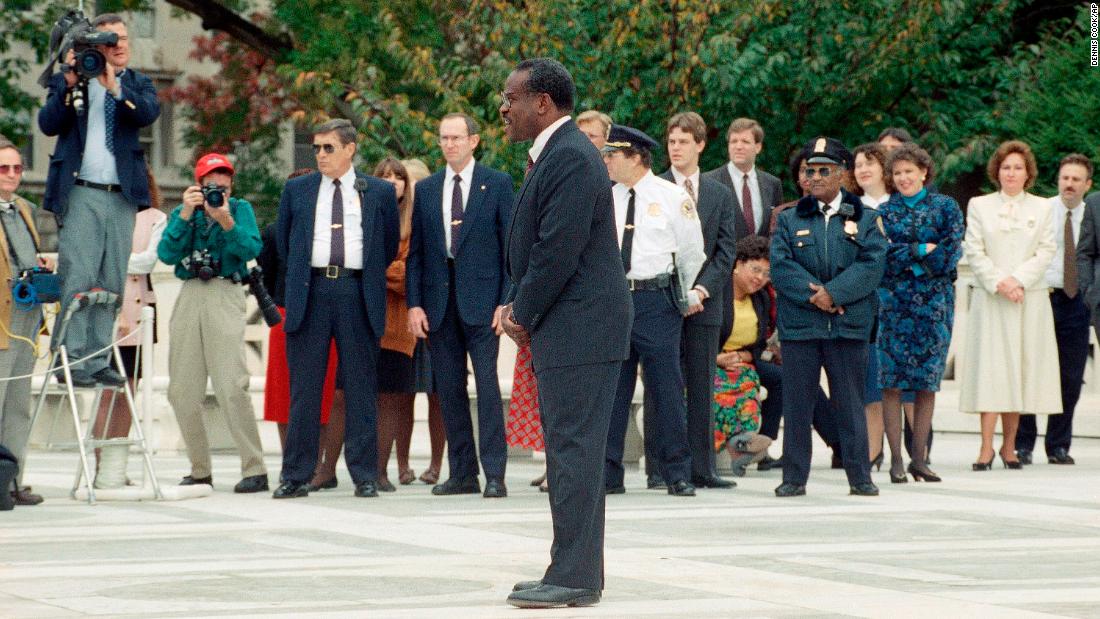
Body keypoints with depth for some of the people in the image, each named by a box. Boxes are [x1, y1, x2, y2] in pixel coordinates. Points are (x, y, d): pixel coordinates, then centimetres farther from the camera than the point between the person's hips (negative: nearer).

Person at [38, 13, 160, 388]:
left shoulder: (138, 84, 13)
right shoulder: (67, 80, 7)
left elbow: (148, 114, -7)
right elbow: (48, 124, -4)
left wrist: (115, 88, -19)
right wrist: (69, 85, -16)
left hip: (122, 197, 3)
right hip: (80, 194, -3)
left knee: (112, 283, 3)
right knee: (77, 279, -10)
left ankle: (98, 362, 7)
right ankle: (71, 362, -9)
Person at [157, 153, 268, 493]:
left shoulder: (240, 208, 7)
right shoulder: (182, 212, 12)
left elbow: (251, 249, -9)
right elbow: (167, 254, -3)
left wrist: (226, 221, -22)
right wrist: (186, 216, -12)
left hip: (225, 297, -4)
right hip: (189, 297, 4)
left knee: (232, 387, -14)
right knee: (182, 391, 3)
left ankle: (255, 469, -13)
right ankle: (200, 470, 14)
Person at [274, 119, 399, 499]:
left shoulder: (379, 193, 8)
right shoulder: (297, 190, 11)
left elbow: (390, 244, 15)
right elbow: (283, 240, 19)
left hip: (358, 294, -1)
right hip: (309, 293, 1)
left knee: (361, 389, 1)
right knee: (303, 388, 1)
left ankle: (365, 475, 5)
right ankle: (296, 475, 5)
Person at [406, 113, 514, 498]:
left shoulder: (497, 184, 2)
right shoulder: (426, 189, 12)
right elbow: (415, 251, 12)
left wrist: (506, 301, -8)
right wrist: (414, 303, 3)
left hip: (481, 299, -4)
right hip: (439, 301, 4)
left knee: (488, 385, -9)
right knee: (449, 390, 5)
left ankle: (494, 474, -8)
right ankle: (462, 473, 11)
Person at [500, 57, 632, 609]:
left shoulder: (571, 158, -16)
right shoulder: (551, 155, 17)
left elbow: (558, 251, -20)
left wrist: (524, 316, -9)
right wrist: (517, 306, 9)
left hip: (579, 328, -11)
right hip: (560, 330, 11)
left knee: (574, 452, -9)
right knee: (567, 453, 12)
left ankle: (575, 578, -7)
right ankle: (576, 571, 17)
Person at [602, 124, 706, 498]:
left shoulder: (672, 197, -1)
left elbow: (692, 253, 7)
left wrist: (686, 296, 12)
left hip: (657, 300, -3)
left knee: (666, 388, -2)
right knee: (610, 388, 4)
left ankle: (677, 475, 5)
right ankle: (608, 475, 10)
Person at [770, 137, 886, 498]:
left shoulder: (866, 220, 7)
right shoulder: (789, 220, 10)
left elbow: (871, 265, -5)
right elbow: (780, 266, -2)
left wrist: (833, 293, -16)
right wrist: (813, 295, -16)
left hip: (849, 325, -1)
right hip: (799, 325, 1)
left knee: (850, 403, 4)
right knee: (797, 403, 2)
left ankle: (859, 477, 9)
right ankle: (794, 478, 7)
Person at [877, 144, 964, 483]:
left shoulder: (945, 207, 7)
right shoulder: (884, 211, 9)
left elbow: (951, 252, -4)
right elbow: (881, 252, -5)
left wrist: (906, 258, -6)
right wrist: (922, 249, -11)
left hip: (935, 302, 0)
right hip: (894, 302, 0)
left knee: (928, 382, 1)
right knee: (892, 382, -5)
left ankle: (919, 458, 6)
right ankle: (896, 460, -3)